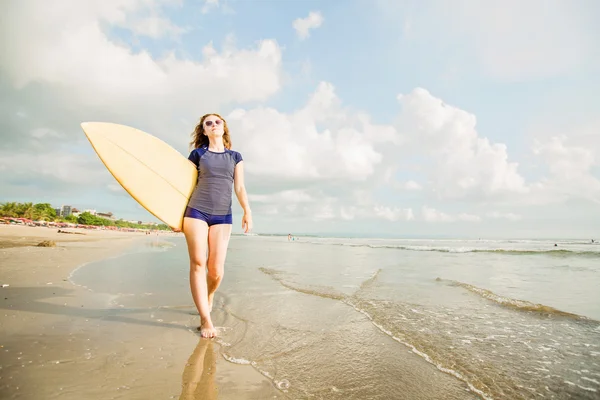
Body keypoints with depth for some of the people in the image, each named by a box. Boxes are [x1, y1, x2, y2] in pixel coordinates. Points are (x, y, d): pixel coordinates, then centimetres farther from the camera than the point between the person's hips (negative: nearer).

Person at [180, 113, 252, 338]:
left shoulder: (235, 157, 13)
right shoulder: (198, 154, 9)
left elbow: (239, 187, 7)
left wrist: (247, 212, -6)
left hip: (223, 216, 1)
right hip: (196, 212, -1)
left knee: (216, 269, -3)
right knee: (198, 263, -7)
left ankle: (209, 297, 30)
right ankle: (205, 320, -3)